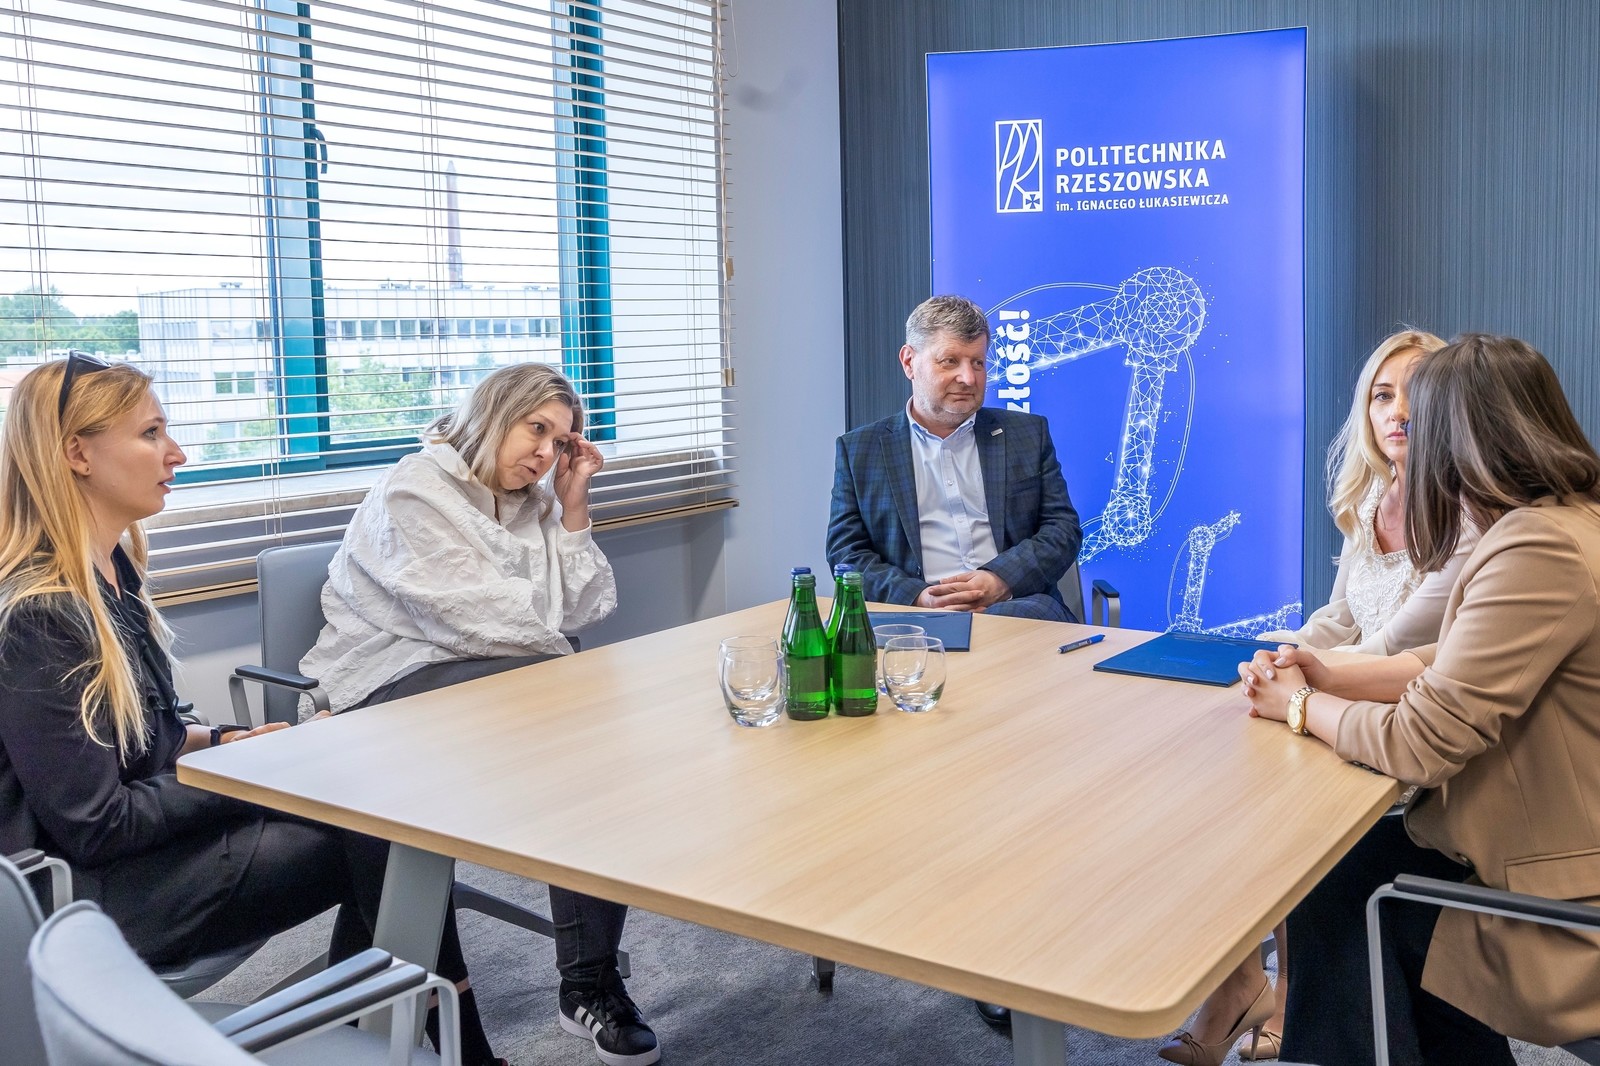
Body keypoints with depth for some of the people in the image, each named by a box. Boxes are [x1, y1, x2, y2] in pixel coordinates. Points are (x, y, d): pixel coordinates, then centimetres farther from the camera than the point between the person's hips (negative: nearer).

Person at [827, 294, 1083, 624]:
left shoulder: (1028, 434, 17)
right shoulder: (858, 449, 13)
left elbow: (1064, 527, 10)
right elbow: (846, 553, 7)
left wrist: (1002, 579, -10)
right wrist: (919, 596, -12)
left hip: (1015, 604, 1)